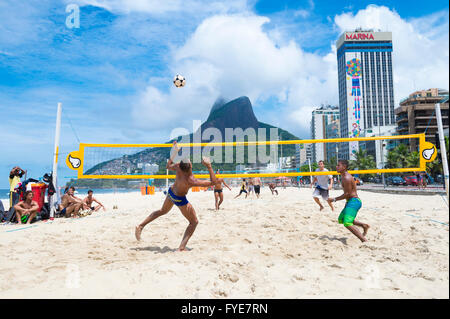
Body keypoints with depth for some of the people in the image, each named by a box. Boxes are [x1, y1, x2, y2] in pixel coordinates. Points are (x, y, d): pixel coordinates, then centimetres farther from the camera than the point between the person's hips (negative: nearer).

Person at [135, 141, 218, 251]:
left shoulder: (178, 168, -24)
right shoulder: (191, 181, -37)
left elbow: (168, 166, 1)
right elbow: (213, 182, -32)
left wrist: (173, 154, 4)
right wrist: (209, 166, -34)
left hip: (171, 192, 6)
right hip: (180, 199, -6)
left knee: (163, 211, 34)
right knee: (194, 222, 9)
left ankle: (140, 226, 32)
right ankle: (181, 247, 0)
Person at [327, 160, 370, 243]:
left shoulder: (347, 178, -20)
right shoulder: (343, 176, 12)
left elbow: (347, 194, -22)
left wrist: (334, 200, -17)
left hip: (354, 201, -11)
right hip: (350, 201, 11)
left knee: (347, 224, -22)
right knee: (341, 219, 24)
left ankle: (364, 240, -18)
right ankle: (364, 225, 28)